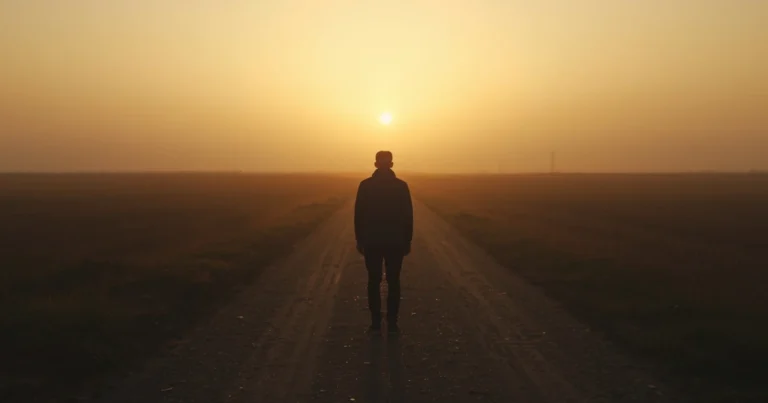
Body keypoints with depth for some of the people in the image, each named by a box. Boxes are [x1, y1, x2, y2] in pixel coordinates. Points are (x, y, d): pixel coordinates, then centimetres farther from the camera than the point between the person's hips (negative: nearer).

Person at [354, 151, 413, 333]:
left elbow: (359, 215, -2)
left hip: (371, 241, 0)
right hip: (396, 241, 0)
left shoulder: (365, 185, -4)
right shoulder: (401, 186, -3)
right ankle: (392, 323, 4)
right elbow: (408, 216, -2)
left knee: (374, 281, 7)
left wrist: (359, 239, 6)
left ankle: (376, 322, 7)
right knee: (393, 282, 6)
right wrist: (408, 240, 6)